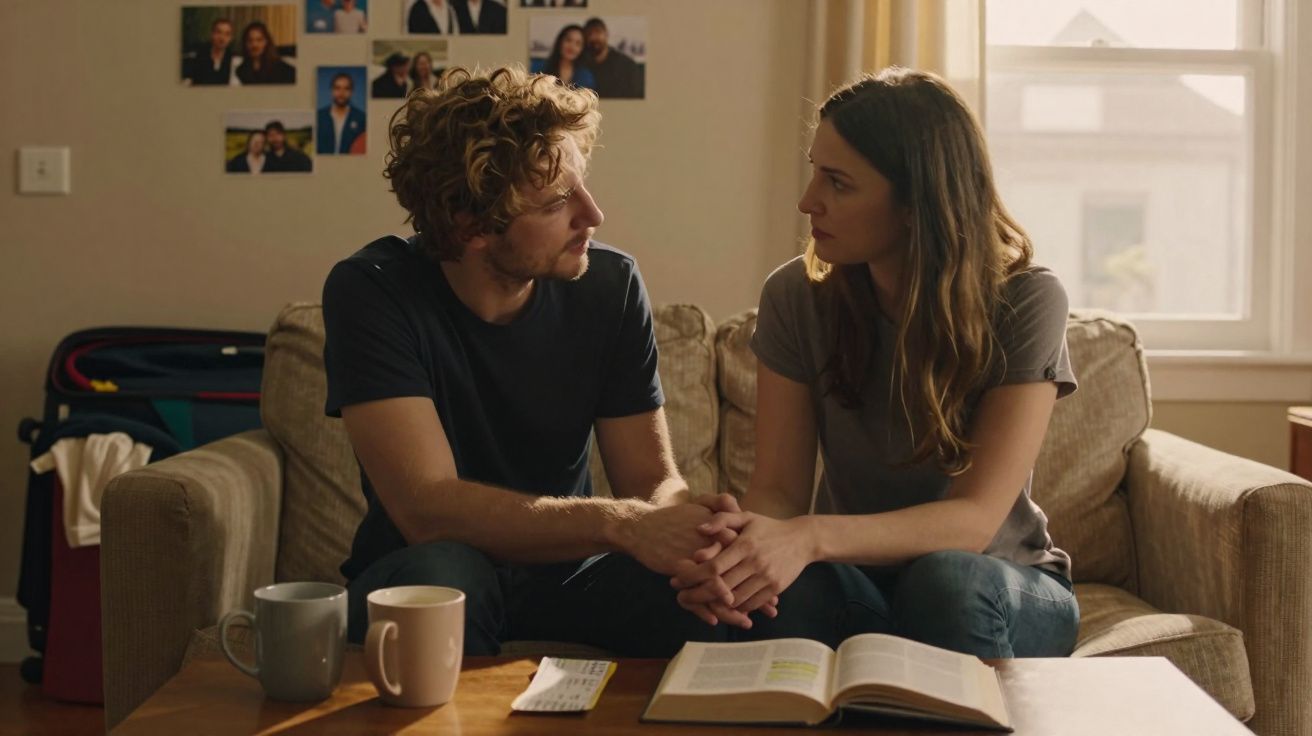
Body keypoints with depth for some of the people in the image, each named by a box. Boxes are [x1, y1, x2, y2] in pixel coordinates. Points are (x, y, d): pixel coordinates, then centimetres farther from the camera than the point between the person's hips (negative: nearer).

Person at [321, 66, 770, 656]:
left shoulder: (610, 284, -9)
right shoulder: (370, 292, -19)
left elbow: (653, 479, -7)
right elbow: (427, 510, -28)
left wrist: (687, 531, -32)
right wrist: (621, 523, -39)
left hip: (561, 575, 3)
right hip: (417, 581, -2)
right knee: (442, 572, -36)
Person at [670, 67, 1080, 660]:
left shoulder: (1025, 302, -18)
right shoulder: (796, 295, -9)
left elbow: (976, 518, -25)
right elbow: (779, 488, -11)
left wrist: (812, 537, -42)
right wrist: (739, 543, -37)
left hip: (1000, 592, -1)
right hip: (860, 579, 1)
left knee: (946, 577, -35)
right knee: (787, 587, -32)